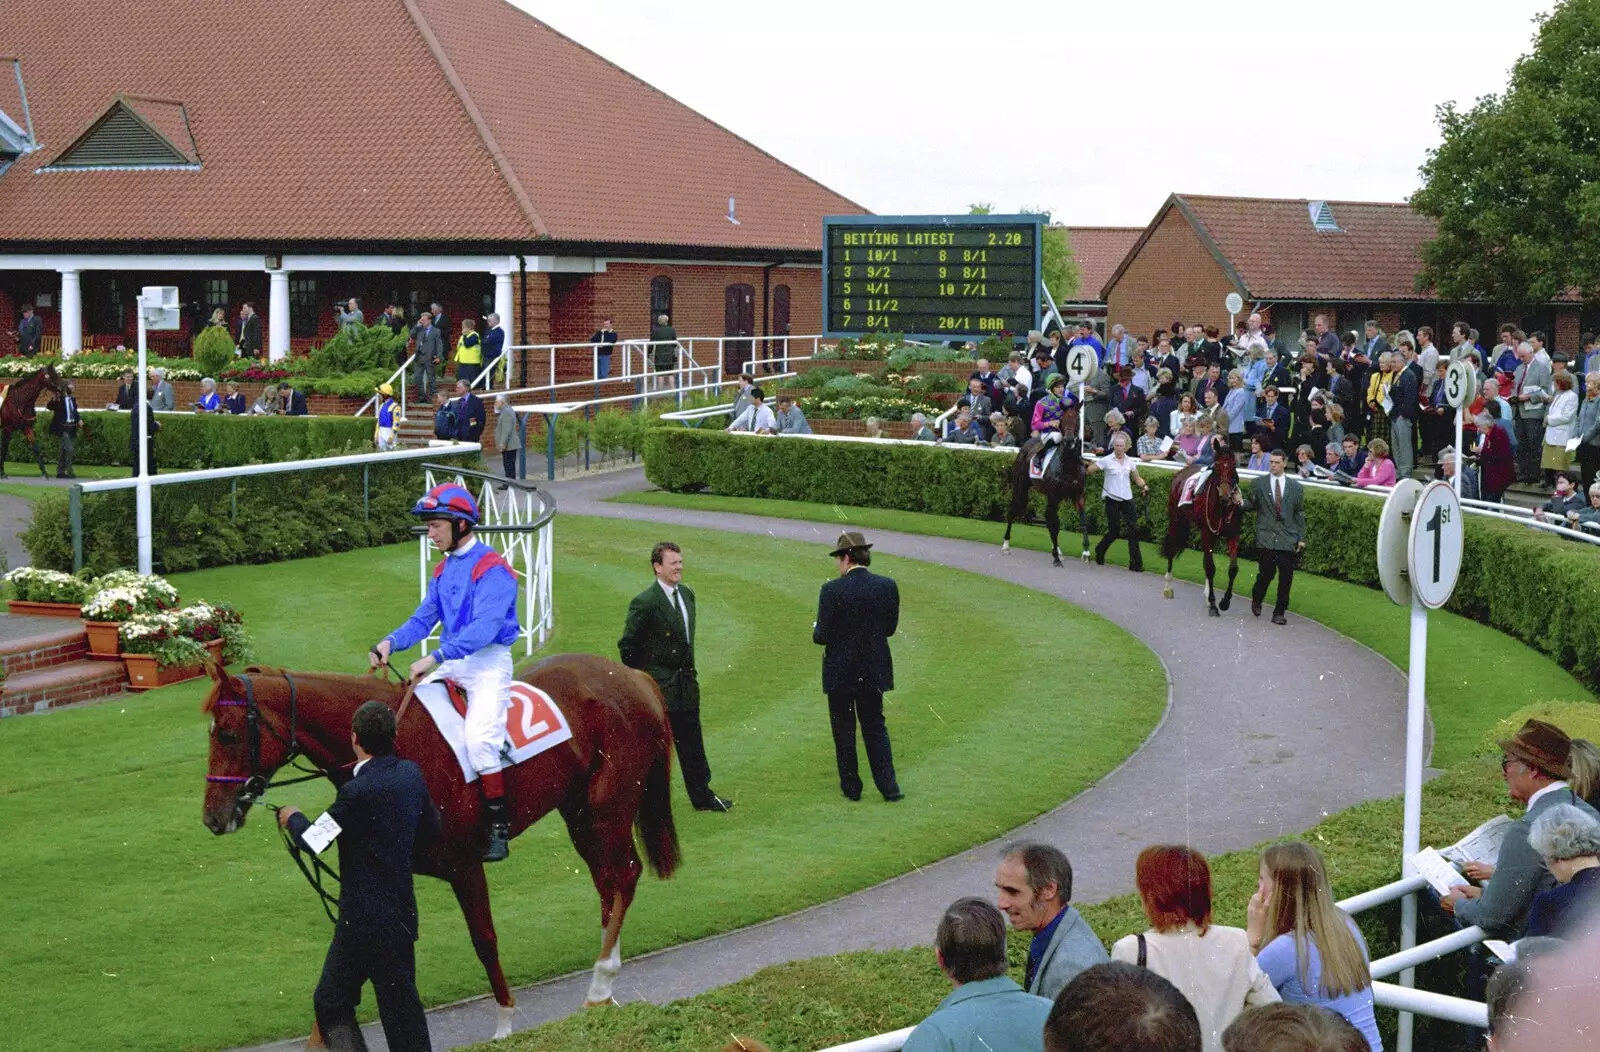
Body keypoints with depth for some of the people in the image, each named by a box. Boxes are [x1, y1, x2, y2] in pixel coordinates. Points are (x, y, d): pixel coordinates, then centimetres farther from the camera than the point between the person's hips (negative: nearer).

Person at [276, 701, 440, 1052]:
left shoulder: (358, 792, -21)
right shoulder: (410, 774, 2)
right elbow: (431, 828, 16)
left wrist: (293, 819, 10)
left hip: (367, 918, -8)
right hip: (401, 909, 8)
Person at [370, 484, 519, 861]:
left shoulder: (492, 568, -13)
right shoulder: (443, 569, 15)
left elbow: (484, 627, -24)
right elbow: (423, 619, 13)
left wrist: (436, 657, -31)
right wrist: (391, 641, -8)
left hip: (488, 663, -8)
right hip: (448, 663, 8)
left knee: (479, 738, -24)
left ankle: (499, 827, -9)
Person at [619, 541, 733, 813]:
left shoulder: (687, 594, 8)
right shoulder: (644, 603, -17)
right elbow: (627, 645, -13)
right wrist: (641, 678, -7)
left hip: (686, 682, 7)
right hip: (658, 688, -7)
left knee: (692, 744, 15)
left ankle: (702, 796, 24)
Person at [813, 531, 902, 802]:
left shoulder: (832, 590, -16)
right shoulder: (887, 586, -4)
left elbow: (823, 636, -15)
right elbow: (890, 627, 4)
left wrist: (816, 630, 8)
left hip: (840, 672, -4)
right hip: (874, 670, 4)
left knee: (844, 730, 10)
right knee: (875, 726, 15)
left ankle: (851, 787, 17)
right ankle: (888, 787, 7)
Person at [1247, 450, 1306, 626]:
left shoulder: (1296, 487, 9)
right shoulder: (1257, 483, 6)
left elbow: (1299, 514, 11)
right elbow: (1252, 506, 10)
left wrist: (1301, 537, 6)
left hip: (1288, 539, 1)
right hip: (1266, 537, -1)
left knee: (1286, 578, -1)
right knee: (1266, 573, -4)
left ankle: (1279, 613, 10)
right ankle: (1256, 599, 27)